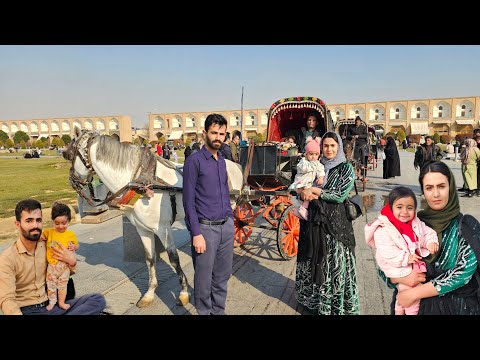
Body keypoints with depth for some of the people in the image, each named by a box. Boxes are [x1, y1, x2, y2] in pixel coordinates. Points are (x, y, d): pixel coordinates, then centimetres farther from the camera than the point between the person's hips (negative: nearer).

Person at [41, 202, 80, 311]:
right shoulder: (49, 232, -5)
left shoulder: (71, 234, -5)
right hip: (52, 265, 0)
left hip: (65, 265, 0)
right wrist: (39, 237, -14)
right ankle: (52, 301, 30)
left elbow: (77, 245, 7)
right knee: (51, 284, 12)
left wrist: (74, 247, -16)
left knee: (62, 285, 13)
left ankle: (61, 302, 27)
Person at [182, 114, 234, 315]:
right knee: (204, 280, 6)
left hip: (226, 227, 6)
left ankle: (219, 311, 34)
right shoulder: (194, 161, -9)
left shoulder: (222, 160, 11)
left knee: (222, 276, 17)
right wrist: (196, 233, -15)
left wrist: (231, 218, 13)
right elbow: (188, 201, -11)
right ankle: (204, 312, 24)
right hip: (206, 228, -6)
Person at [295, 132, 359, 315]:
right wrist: (304, 192, -13)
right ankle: (314, 297, 32)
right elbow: (299, 185, 10)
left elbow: (340, 195, -13)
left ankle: (336, 303, 19)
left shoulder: (346, 168, -3)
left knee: (334, 263, 2)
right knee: (314, 261, 14)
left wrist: (314, 190, -11)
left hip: (335, 221, -4)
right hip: (314, 219, 4)